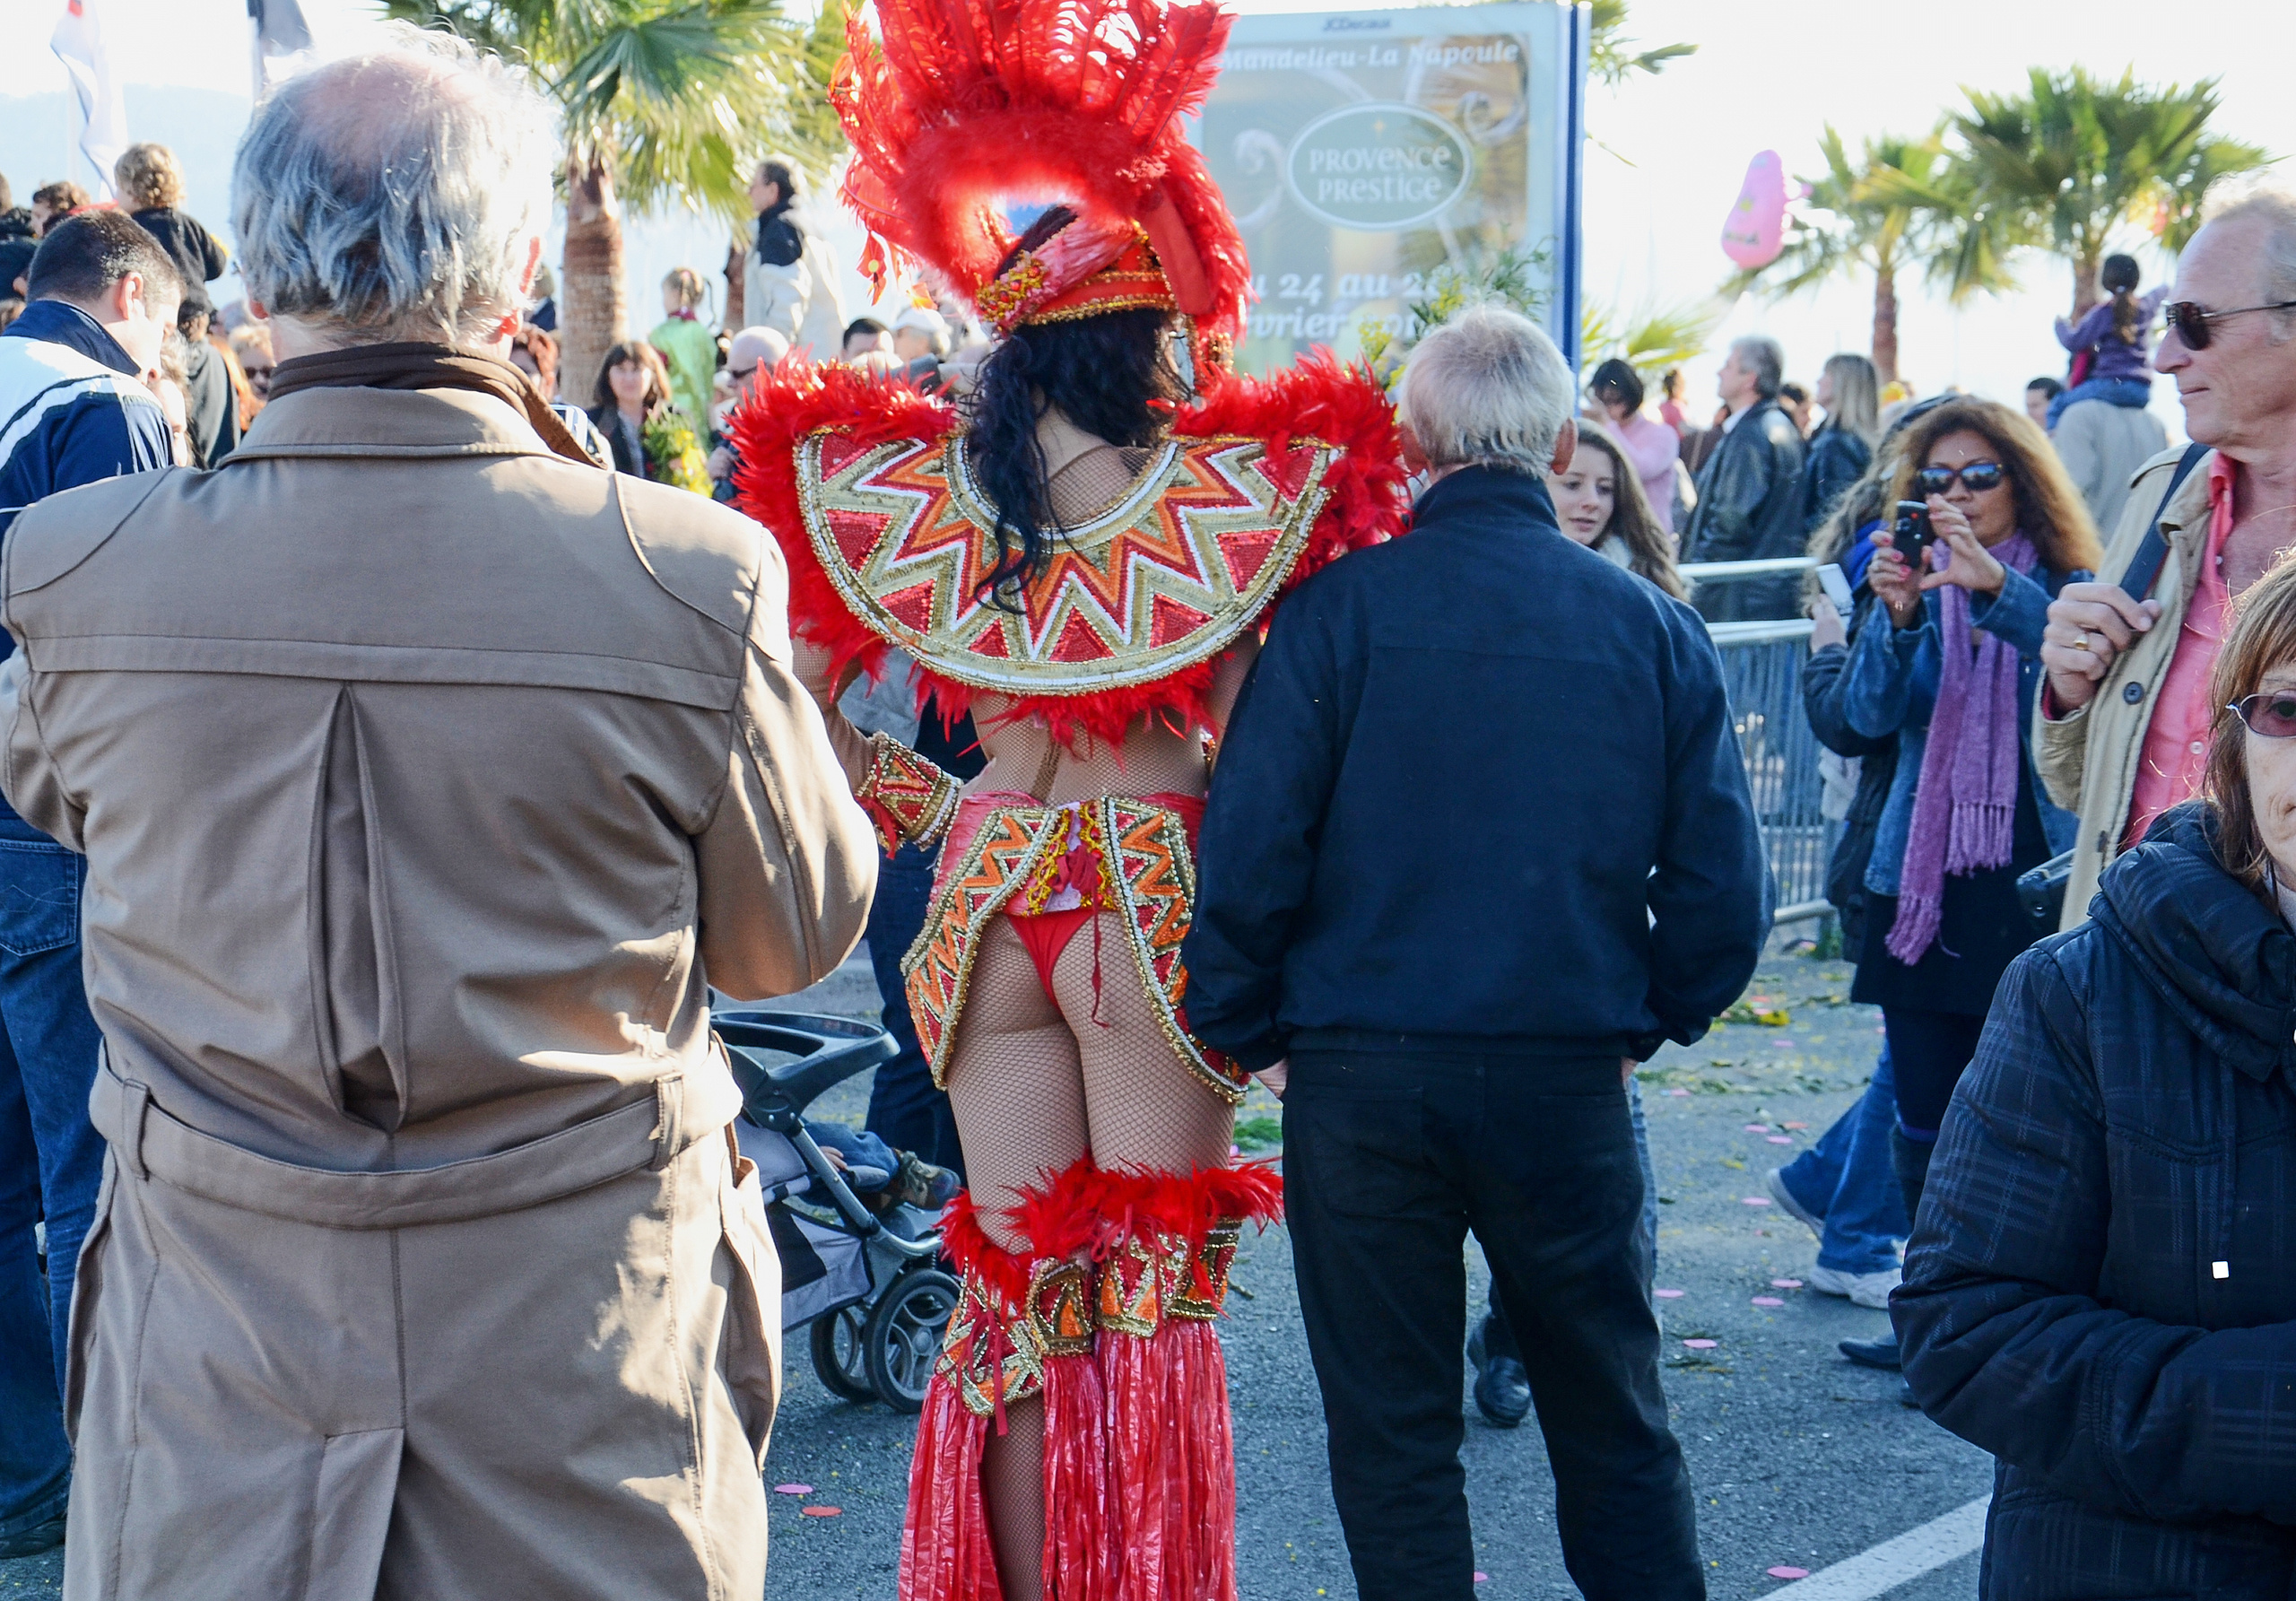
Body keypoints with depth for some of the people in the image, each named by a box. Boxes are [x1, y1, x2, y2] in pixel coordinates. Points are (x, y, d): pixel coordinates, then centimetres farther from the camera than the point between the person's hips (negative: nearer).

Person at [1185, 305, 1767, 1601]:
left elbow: (1248, 850, -12)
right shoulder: (1650, 623, 0)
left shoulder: (1339, 605, -8)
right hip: (1572, 1079, 2)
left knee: (1393, 1436, 12)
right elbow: (1726, 886, -1)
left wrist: (1249, 1030, 3)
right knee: (1615, 1426, 17)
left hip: (1361, 1073, -2)